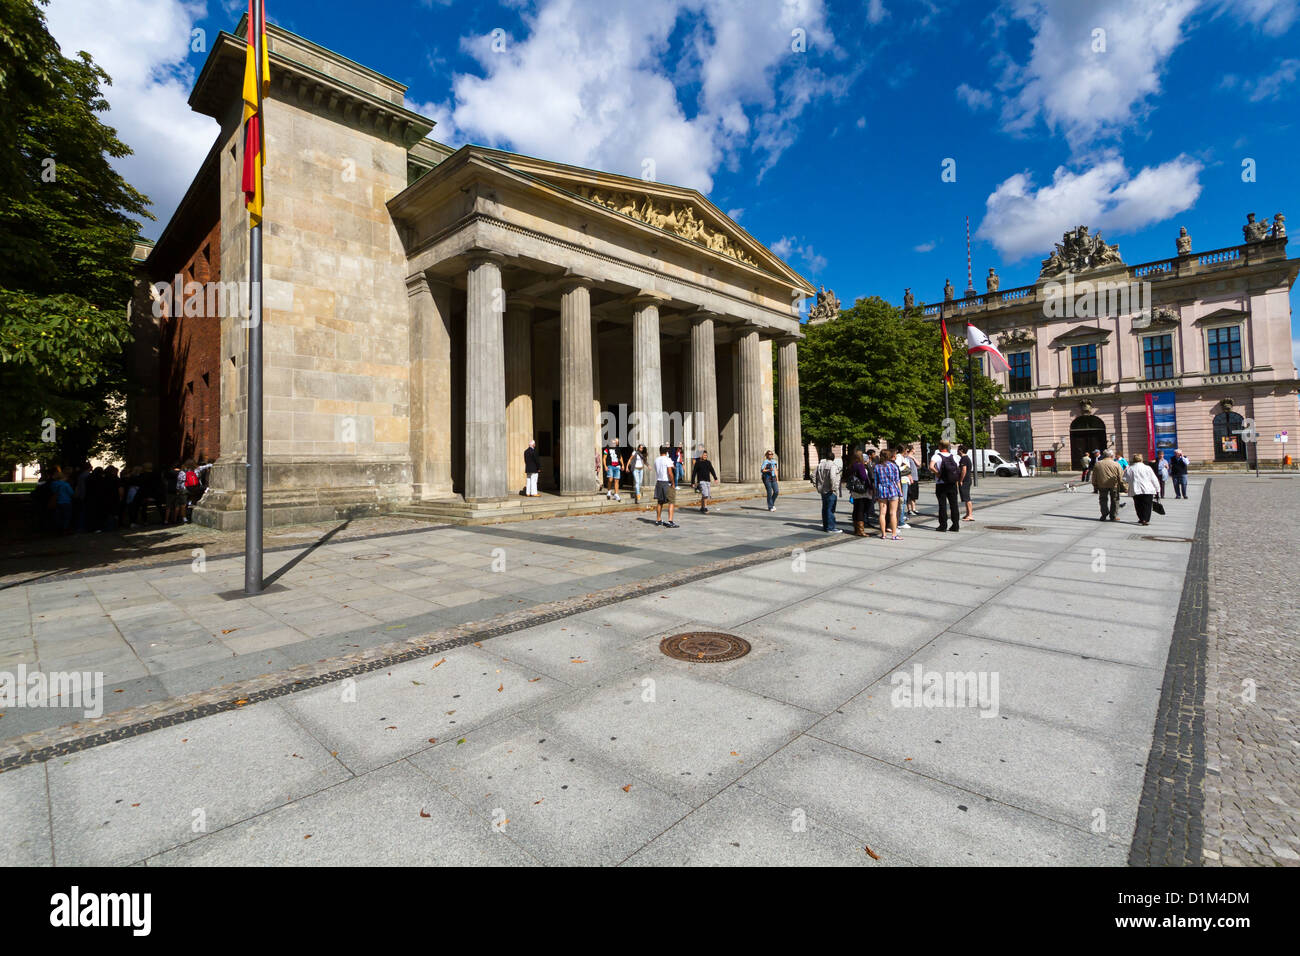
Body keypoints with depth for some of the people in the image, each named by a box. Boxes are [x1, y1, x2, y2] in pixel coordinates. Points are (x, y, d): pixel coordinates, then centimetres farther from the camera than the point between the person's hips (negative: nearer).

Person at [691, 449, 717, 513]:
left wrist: (715, 478, -1)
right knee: (705, 494, -18)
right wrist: (693, 482, -2)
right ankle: (705, 508, -15)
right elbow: (694, 473, 1)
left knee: (705, 496, 8)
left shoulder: (708, 462, 11)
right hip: (701, 481, -5)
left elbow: (712, 471, 12)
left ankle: (702, 508, 21)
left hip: (708, 481, 5)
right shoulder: (698, 463, 0)